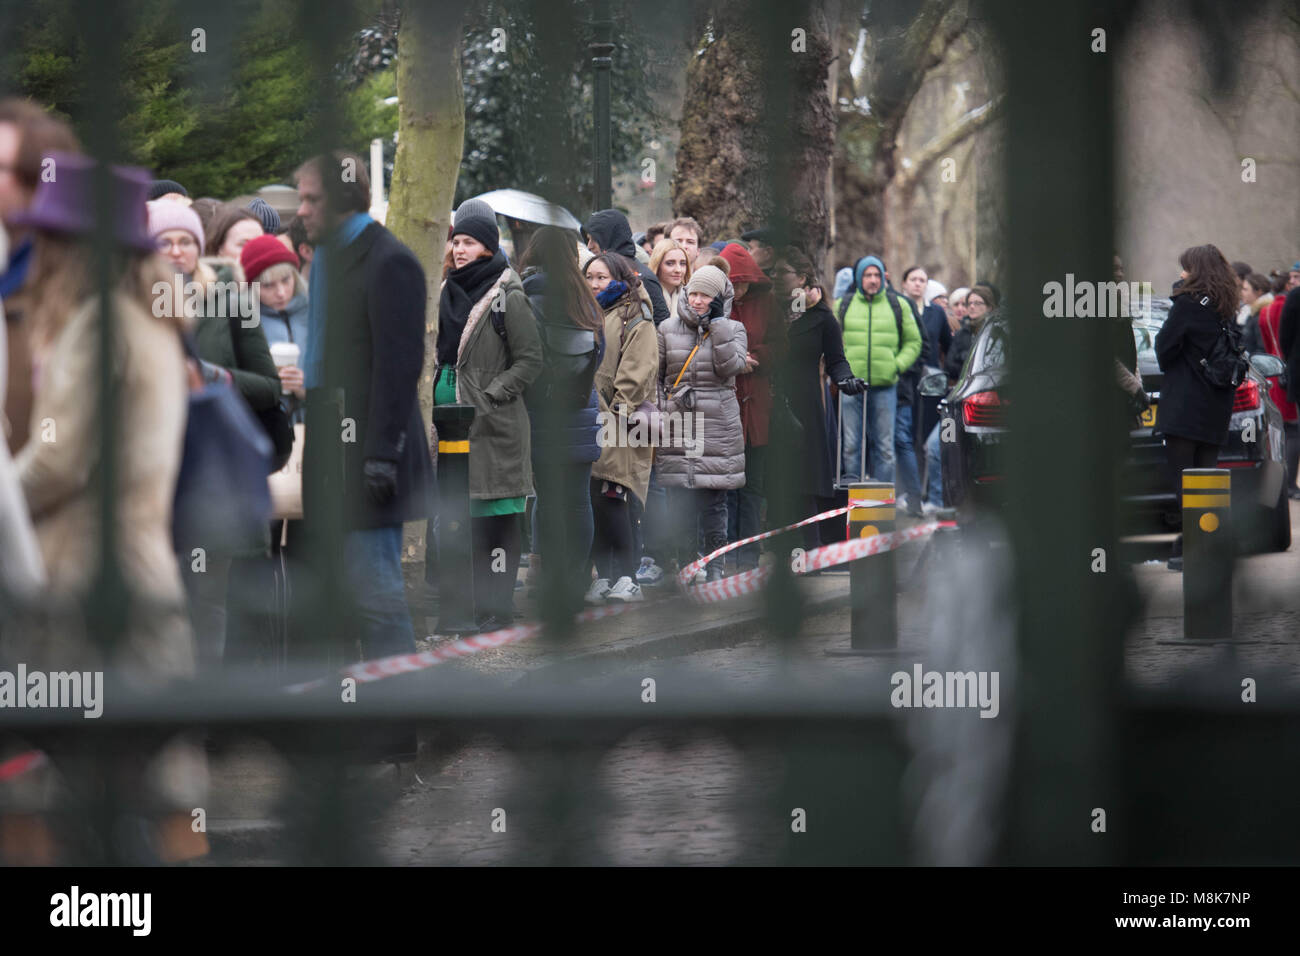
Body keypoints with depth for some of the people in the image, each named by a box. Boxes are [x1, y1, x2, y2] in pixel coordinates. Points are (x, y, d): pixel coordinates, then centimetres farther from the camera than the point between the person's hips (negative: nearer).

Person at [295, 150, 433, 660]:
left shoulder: (389, 263, -11)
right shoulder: (325, 258, 18)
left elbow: (399, 365, -16)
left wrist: (382, 453, -20)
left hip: (368, 454, -9)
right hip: (331, 447, 9)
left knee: (375, 584, -8)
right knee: (358, 582, 10)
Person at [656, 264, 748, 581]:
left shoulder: (732, 329, 5)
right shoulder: (668, 329, 9)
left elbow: (731, 367, -12)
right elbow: (655, 374, 15)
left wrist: (718, 323, -12)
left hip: (718, 429, -1)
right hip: (677, 428, 1)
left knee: (714, 501, 0)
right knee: (681, 500, 0)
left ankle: (714, 561, 9)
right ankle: (684, 560, 8)